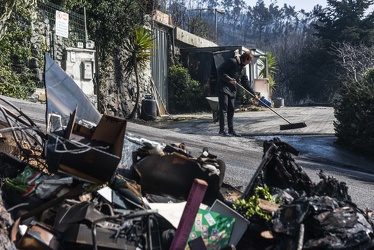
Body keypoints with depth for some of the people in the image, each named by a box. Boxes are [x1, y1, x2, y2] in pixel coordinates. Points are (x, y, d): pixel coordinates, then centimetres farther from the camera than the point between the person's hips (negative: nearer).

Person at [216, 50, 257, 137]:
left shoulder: (243, 68, 14)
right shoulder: (232, 61, -12)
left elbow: (246, 82, 16)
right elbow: (220, 71, -16)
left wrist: (253, 93, 11)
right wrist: (229, 80, -21)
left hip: (232, 90, 9)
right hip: (223, 88, -9)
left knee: (231, 110, 9)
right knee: (223, 109, -7)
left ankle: (231, 130, 14)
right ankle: (222, 130, -3)